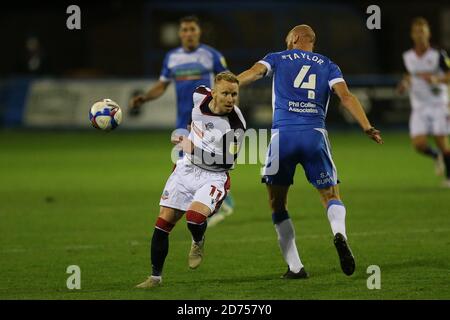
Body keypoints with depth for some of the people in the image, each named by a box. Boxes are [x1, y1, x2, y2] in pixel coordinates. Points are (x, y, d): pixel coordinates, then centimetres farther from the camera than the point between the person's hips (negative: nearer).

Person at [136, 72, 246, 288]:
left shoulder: (236, 125, -23)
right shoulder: (200, 96, -9)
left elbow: (226, 162, -18)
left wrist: (194, 149, -16)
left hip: (213, 176, -5)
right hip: (186, 170, 5)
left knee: (195, 217, -30)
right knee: (163, 223, 2)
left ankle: (198, 243, 7)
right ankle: (155, 276, 18)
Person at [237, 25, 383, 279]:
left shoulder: (278, 59, 16)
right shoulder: (327, 65, 19)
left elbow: (253, 73, -1)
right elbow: (346, 96, 4)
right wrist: (368, 128, -2)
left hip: (283, 134, -1)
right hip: (315, 134, 1)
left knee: (278, 204, 11)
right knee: (331, 196, 11)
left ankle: (295, 267, 3)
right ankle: (340, 234, -24)